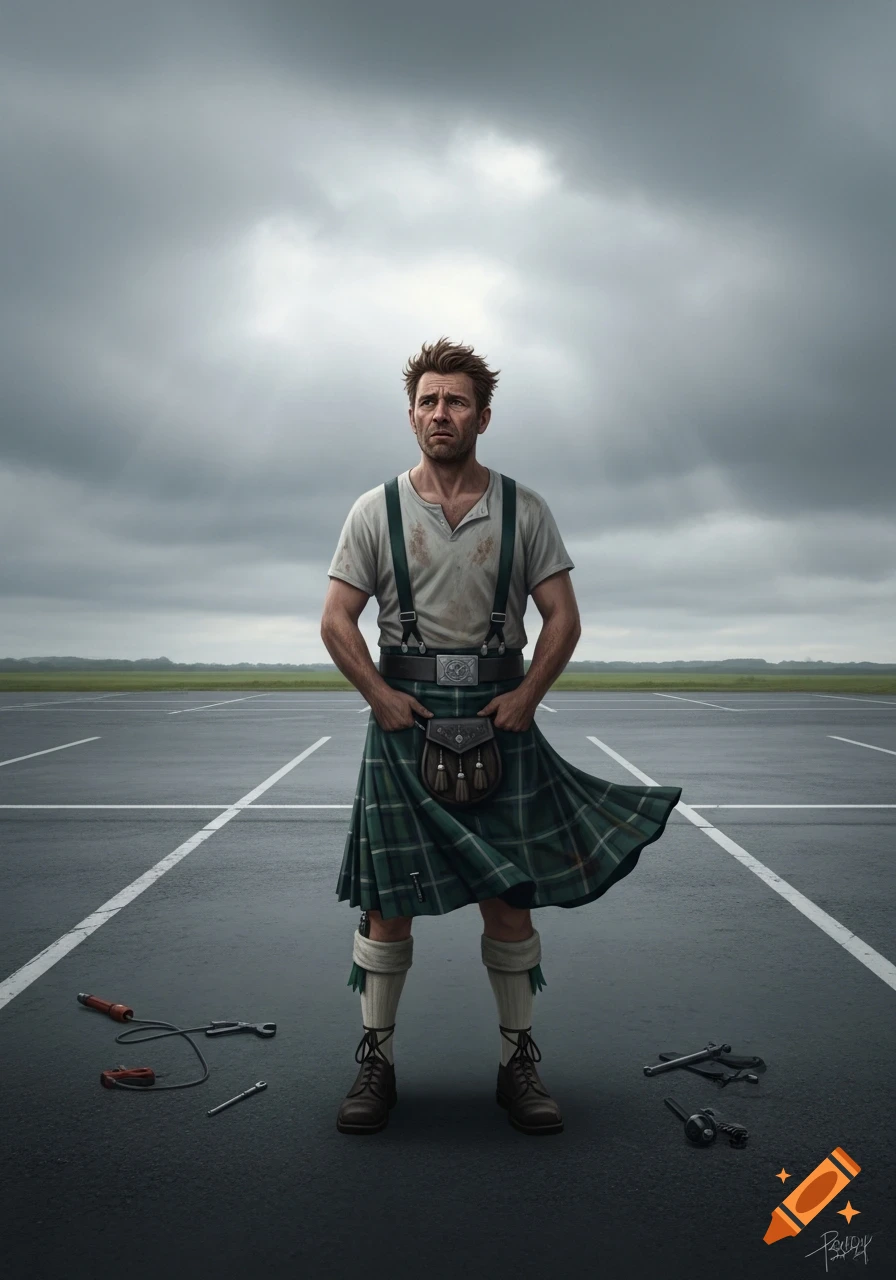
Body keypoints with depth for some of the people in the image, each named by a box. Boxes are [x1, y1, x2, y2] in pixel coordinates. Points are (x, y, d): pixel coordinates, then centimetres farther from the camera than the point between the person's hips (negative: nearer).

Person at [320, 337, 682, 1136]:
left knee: (510, 893, 4)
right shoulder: (377, 510, 5)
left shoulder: (524, 509, 5)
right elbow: (337, 620, 4)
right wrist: (380, 696, -8)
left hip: (500, 716, 1)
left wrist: (527, 695, -8)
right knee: (387, 897, 2)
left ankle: (520, 1060, 21)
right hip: (404, 717, 0)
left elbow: (563, 617, 5)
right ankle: (377, 1058, 18)